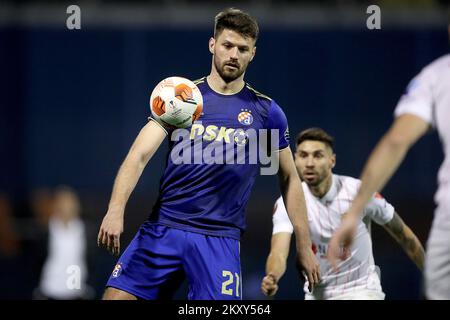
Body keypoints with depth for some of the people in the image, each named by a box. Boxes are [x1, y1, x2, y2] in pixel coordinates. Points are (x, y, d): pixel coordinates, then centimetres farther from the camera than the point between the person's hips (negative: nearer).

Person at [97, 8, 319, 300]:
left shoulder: (266, 112, 5)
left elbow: (289, 178, 13)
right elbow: (140, 154, -4)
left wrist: (304, 246, 10)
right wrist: (116, 208, -21)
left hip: (219, 239, -1)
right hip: (162, 228, 1)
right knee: (116, 296, -8)